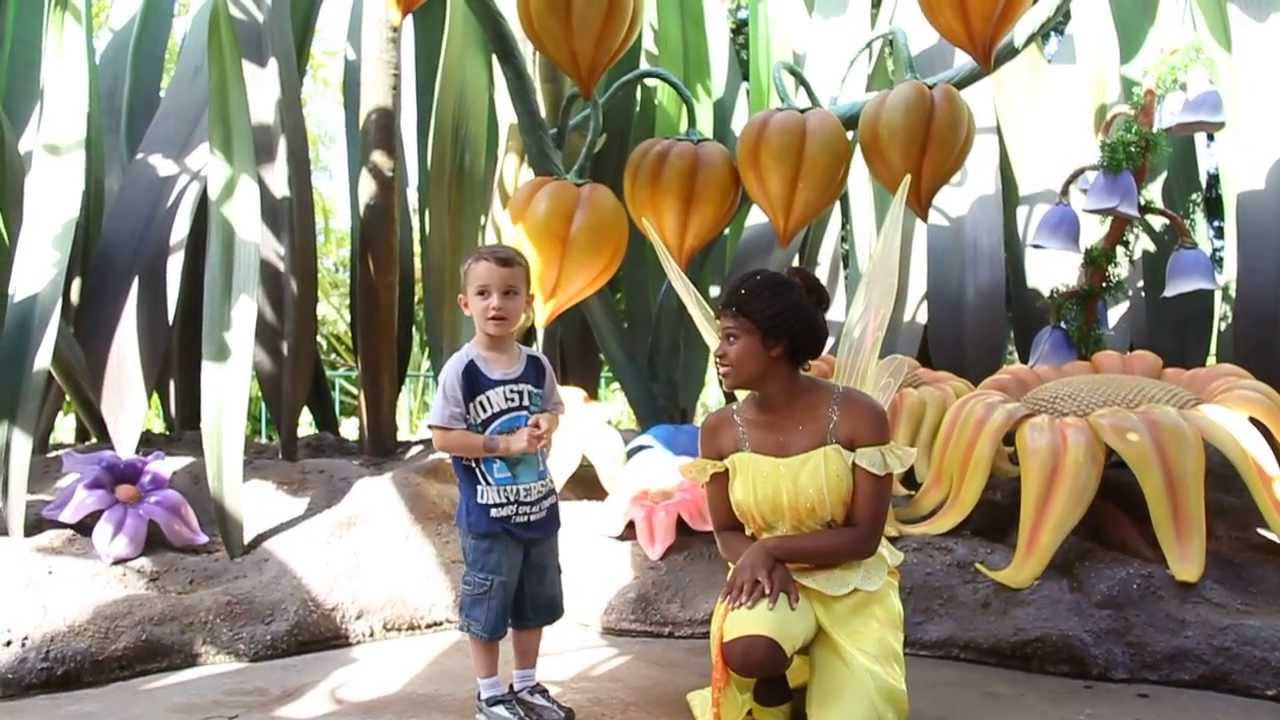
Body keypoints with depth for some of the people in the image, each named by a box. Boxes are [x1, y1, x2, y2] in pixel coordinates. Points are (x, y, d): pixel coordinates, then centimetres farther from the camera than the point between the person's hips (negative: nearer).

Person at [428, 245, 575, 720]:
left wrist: (546, 425, -10)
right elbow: (442, 437, -17)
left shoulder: (537, 365, -1)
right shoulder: (460, 369, -16)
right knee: (487, 609, 8)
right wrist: (506, 444, -22)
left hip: (538, 507, 6)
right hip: (487, 516, -5)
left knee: (534, 604, 19)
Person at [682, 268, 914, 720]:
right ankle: (782, 678, 5)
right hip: (768, 577, 1)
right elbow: (727, 533, 3)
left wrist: (769, 548, -22)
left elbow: (864, 537, -13)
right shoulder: (719, 430, -6)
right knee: (745, 651, -32)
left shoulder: (858, 417, -16)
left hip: (851, 585, -1)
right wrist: (759, 563, -20)